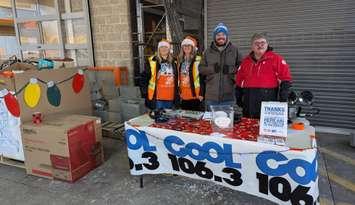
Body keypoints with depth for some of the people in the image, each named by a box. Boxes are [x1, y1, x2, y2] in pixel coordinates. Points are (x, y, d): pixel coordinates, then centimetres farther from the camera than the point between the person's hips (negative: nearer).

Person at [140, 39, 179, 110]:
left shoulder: (173, 62, 10)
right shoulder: (152, 61, -4)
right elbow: (144, 77, -2)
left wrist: (177, 95, 13)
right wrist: (145, 93, -6)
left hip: (171, 98, 4)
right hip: (157, 98, -4)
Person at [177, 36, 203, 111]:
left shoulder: (198, 60, -7)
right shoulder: (180, 60, 13)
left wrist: (201, 93, -13)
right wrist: (179, 91, 15)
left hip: (195, 95, -6)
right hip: (183, 96, 6)